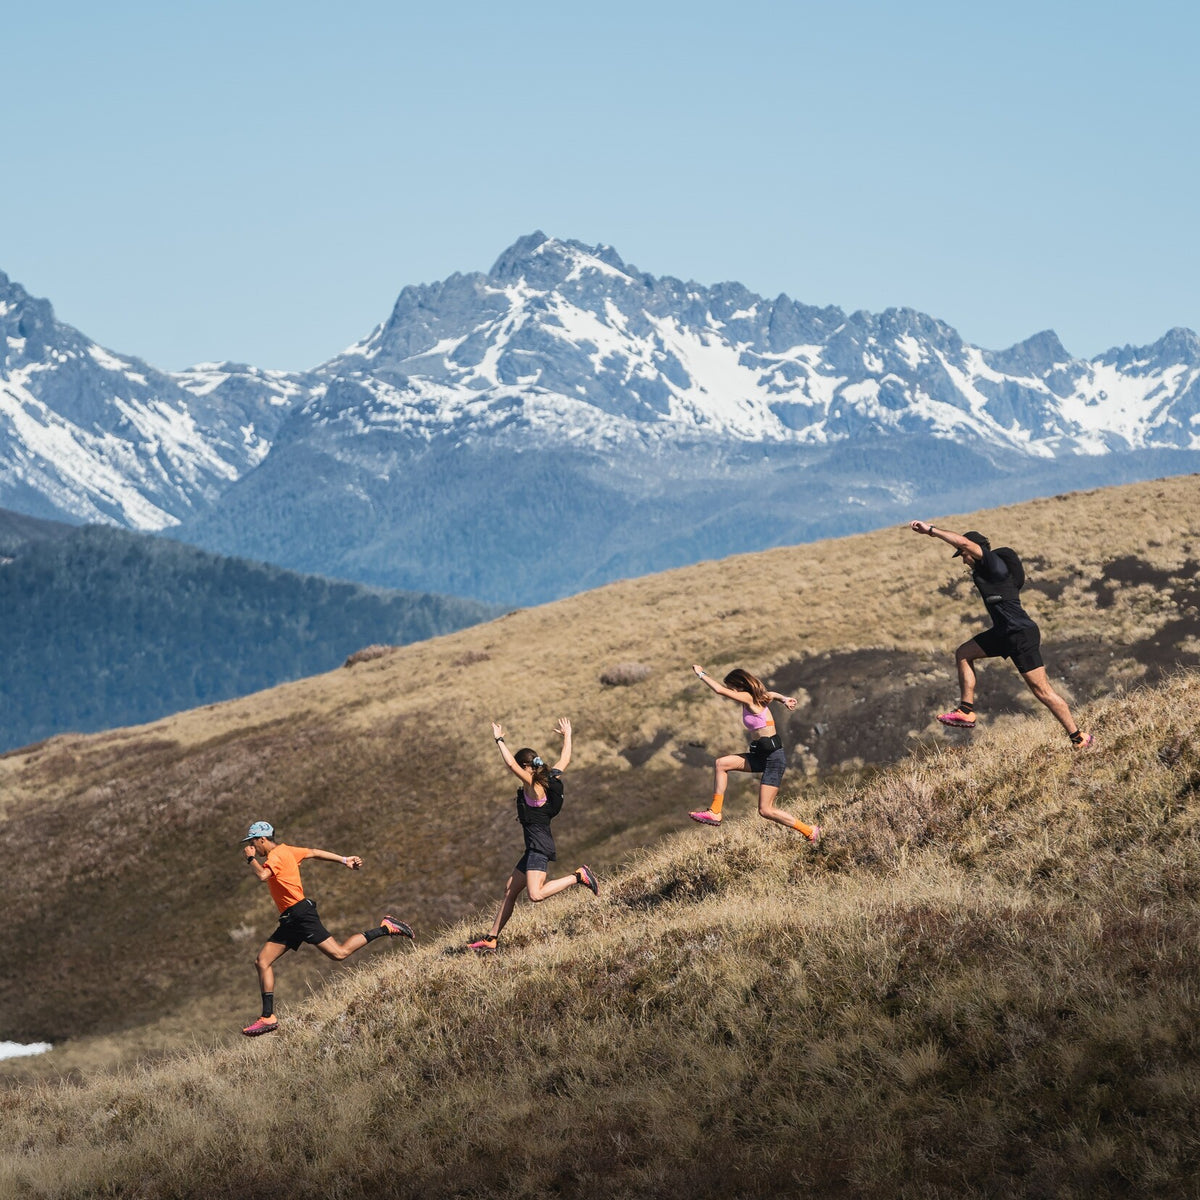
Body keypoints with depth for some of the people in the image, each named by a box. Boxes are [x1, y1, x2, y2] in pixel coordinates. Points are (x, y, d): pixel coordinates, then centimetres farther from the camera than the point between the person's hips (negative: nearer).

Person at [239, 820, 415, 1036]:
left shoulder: (276, 855, -11)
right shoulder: (285, 851, 18)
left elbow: (263, 875, -28)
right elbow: (313, 853, 23)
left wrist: (251, 858, -11)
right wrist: (344, 860, 26)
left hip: (299, 914, -10)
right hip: (291, 920, 10)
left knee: (339, 953, -13)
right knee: (262, 961, 3)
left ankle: (384, 929, -1)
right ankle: (268, 1017, 1)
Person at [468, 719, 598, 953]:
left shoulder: (534, 785, -14)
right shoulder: (552, 778, 9)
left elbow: (510, 764, -24)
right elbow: (565, 759, 26)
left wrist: (499, 740, -12)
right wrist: (567, 736, 40)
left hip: (539, 846, -10)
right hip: (535, 848, 10)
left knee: (536, 894, -25)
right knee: (509, 892, 12)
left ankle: (579, 876, -11)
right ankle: (492, 939, 15)